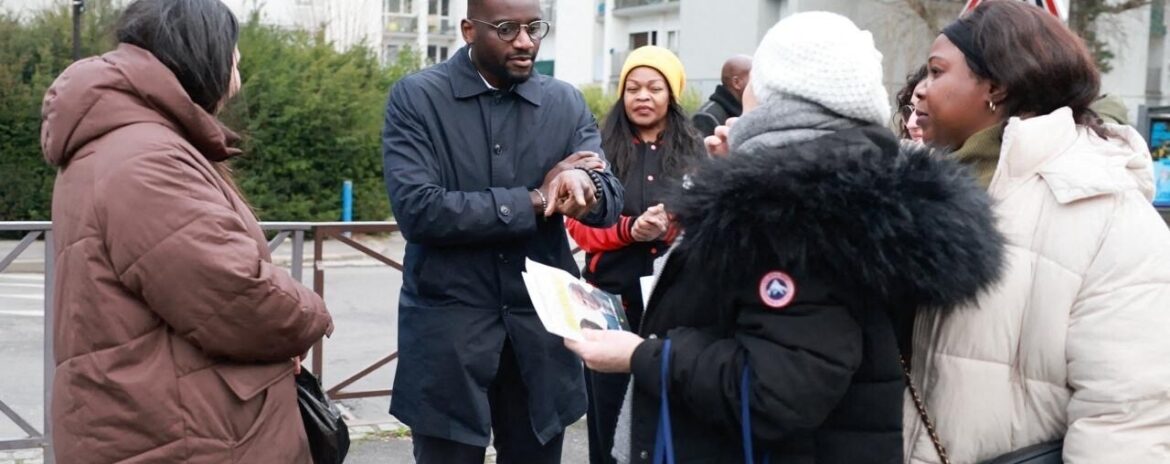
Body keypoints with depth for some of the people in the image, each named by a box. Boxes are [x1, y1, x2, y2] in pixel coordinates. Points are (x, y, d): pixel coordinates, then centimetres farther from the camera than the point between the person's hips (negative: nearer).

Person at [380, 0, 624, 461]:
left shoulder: (567, 102, 6)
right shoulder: (415, 97, -6)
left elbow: (611, 202, 0)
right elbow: (417, 210, -18)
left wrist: (584, 186, -24)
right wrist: (535, 200, -14)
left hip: (541, 327, 4)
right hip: (448, 329, -3)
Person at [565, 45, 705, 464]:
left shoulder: (695, 152, 6)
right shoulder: (603, 149, 4)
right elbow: (579, 226, 0)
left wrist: (674, 227, -17)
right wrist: (629, 229, -17)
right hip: (611, 296, 0)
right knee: (606, 407, 6)